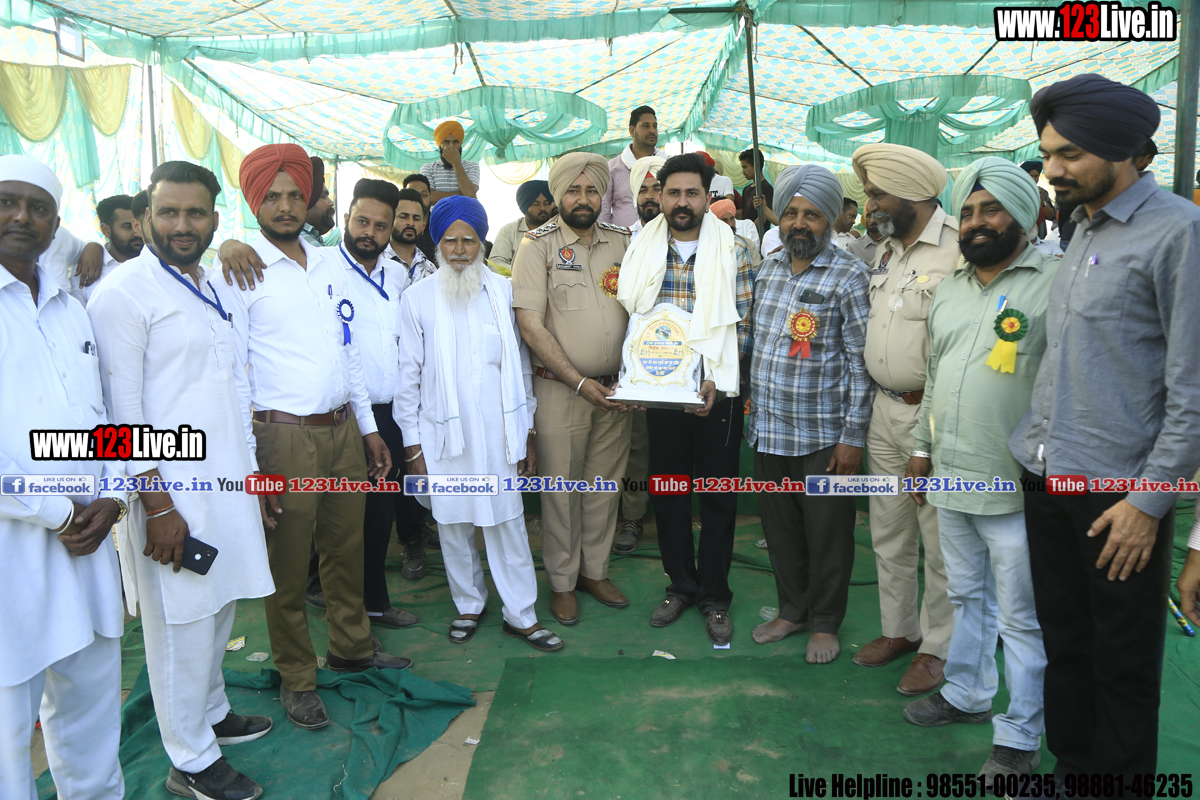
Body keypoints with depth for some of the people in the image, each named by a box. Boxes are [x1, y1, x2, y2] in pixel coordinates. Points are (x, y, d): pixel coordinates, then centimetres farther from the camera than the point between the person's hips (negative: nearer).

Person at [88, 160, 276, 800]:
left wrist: (250, 473, 17)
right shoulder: (124, 293, -11)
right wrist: (157, 506, -16)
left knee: (219, 608, 18)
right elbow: (121, 411, -15)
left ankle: (211, 713, 39)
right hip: (170, 490, -7)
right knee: (181, 624, 3)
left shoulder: (216, 291, 13)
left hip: (227, 483, 7)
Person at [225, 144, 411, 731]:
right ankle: (297, 679, 24)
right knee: (288, 567, 6)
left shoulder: (330, 262, 11)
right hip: (285, 437, -5)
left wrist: (368, 427, 15)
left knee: (347, 550, 17)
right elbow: (230, 370, -9)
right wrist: (250, 461, -14)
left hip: (344, 429, 6)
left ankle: (352, 649, 36)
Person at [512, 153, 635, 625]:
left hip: (615, 390, 4)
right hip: (559, 389, -3)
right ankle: (562, 582, 22)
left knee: (604, 484, 13)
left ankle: (594, 570, 30)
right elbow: (530, 325, -11)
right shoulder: (538, 245, -5)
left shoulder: (623, 243, 7)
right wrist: (580, 383, -14)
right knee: (561, 488, 6)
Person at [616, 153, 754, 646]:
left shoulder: (732, 252, -2)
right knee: (668, 491, 12)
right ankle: (680, 584, 31)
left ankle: (714, 595, 23)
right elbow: (628, 318, 6)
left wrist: (715, 377, -16)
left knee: (718, 495, 7)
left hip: (716, 393, -2)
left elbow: (743, 326, -3)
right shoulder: (643, 251, 4)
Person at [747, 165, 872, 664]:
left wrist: (852, 437, -14)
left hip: (823, 435, -5)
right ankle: (792, 610, 35)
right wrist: (753, 409, 14)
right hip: (768, 430, 6)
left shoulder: (850, 277, -9)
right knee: (779, 525, 15)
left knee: (826, 532, 8)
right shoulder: (767, 271, 9)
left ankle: (825, 623, 27)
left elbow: (862, 363, -11)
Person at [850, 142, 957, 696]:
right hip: (884, 408, 8)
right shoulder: (885, 250, 12)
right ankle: (898, 629, 34)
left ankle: (936, 647, 23)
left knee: (939, 540, 5)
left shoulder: (960, 249, -15)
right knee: (888, 535, 17)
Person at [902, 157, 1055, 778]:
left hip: (1015, 488, -7)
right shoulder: (949, 291, 13)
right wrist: (922, 446, 19)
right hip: (952, 478, 7)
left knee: (1020, 617, 6)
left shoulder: (1056, 283, -10)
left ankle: (1019, 738, 22)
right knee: (966, 596, 21)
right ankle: (966, 694, 40)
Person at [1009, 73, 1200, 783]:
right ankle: (1071, 771, 35)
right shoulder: (1080, 232, 12)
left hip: (1118, 490, -7)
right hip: (1047, 478, 7)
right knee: (1063, 642, 18)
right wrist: (1037, 447, 11)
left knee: (1123, 667, 9)